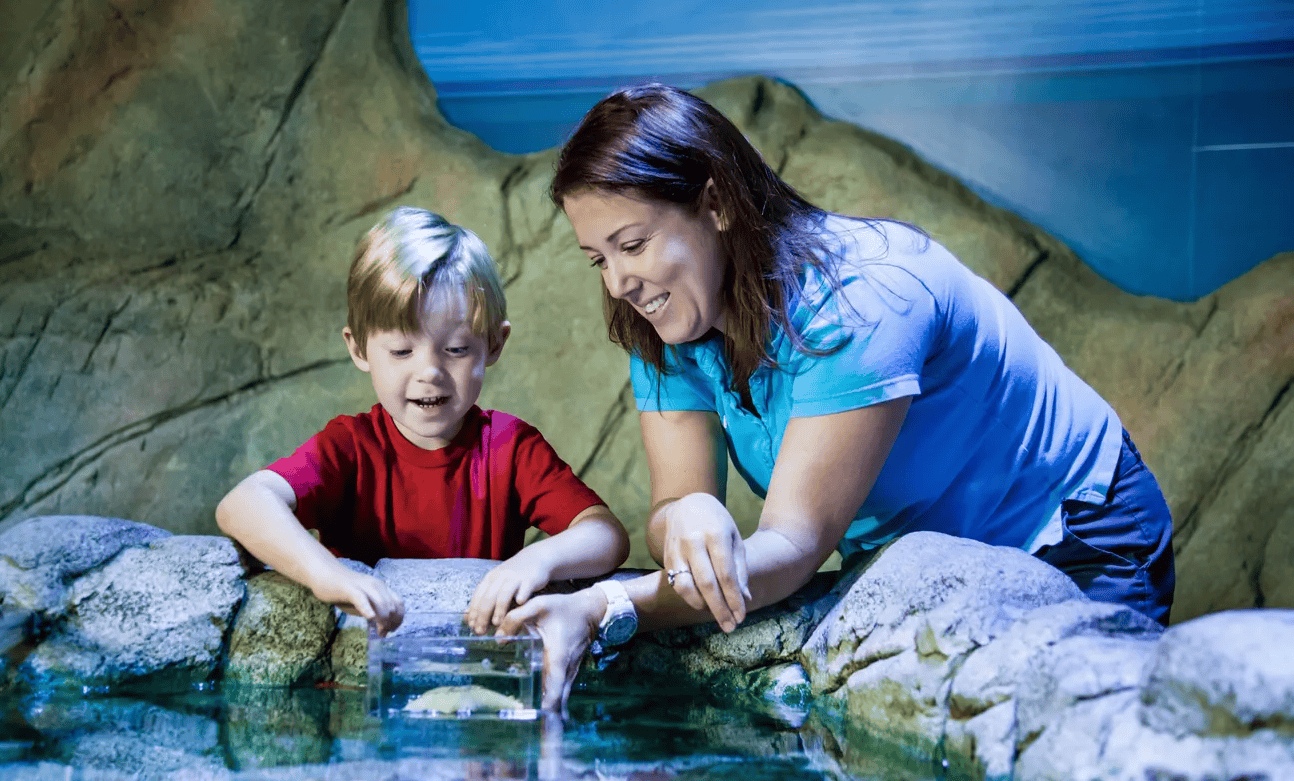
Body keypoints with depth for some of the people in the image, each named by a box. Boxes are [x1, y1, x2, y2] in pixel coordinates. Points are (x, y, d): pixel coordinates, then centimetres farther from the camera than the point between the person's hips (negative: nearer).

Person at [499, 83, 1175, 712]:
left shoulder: (856, 298, -30)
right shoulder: (667, 328, -8)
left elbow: (795, 542, -37)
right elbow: (675, 499, -15)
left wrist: (607, 611, -51)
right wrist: (685, 519, -42)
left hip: (1070, 548, -6)